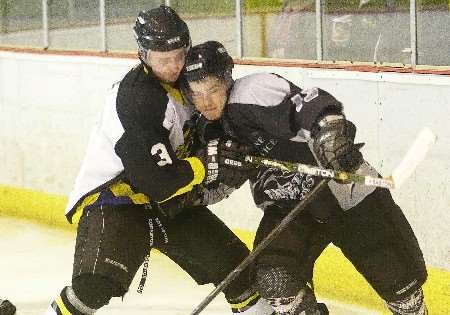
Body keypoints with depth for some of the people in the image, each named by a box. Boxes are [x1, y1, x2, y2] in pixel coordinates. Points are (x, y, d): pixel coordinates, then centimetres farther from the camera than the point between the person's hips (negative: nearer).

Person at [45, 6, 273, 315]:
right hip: (113, 195, -8)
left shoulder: (181, 81, 0)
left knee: (230, 259, 7)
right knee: (98, 282, -29)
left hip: (171, 198, 8)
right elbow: (161, 182, -28)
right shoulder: (136, 99, -27)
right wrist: (208, 165, -18)